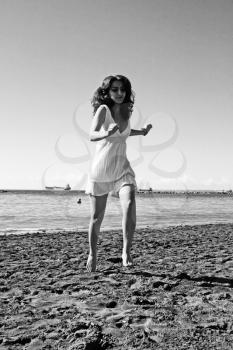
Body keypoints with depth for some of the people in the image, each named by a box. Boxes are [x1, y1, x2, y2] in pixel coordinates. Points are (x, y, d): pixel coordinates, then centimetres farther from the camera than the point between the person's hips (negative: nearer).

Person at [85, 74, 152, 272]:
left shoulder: (125, 110, 7)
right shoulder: (103, 109, -9)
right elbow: (92, 135, -22)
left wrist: (140, 132, 19)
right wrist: (106, 133, -41)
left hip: (122, 168, 3)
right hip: (101, 169, -3)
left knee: (130, 206, -23)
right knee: (97, 217, 6)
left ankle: (126, 251, -12)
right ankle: (92, 254, 28)